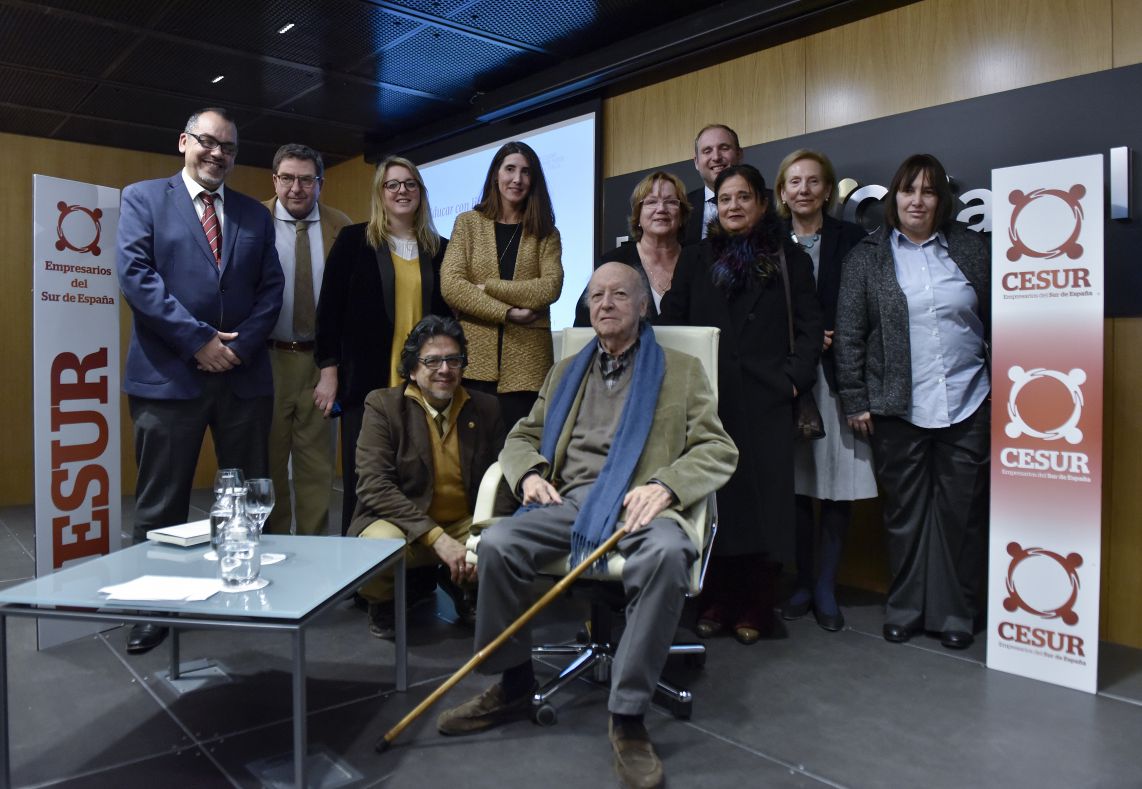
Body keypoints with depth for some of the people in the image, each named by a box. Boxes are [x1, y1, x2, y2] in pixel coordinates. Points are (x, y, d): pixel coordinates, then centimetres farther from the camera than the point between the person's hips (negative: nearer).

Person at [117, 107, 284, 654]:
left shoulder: (255, 214, 15)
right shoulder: (143, 198, 6)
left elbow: (271, 288, 7)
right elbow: (135, 275, -7)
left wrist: (240, 346, -8)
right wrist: (198, 339, -13)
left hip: (244, 375, 3)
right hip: (168, 375, -3)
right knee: (161, 501, 4)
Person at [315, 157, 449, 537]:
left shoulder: (440, 249, 12)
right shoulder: (353, 240, 5)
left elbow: (448, 315, 14)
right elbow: (330, 308, 2)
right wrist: (328, 371, -3)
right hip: (366, 383, -2)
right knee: (362, 482, 2)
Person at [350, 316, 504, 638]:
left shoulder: (485, 408, 4)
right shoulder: (383, 405, -6)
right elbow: (373, 486, -16)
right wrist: (437, 538, -25)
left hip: (466, 526, 3)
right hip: (401, 523, -3)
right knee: (381, 544, -36)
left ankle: (462, 585, 11)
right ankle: (382, 603, 3)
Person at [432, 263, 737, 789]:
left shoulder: (682, 371, 12)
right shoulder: (566, 372, 24)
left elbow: (719, 450, 3)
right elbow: (523, 437, 24)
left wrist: (663, 486, -16)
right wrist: (530, 473, 0)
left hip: (641, 503, -3)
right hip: (571, 500, 4)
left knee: (667, 555, -37)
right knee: (496, 544, -23)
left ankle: (628, 716, -24)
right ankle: (513, 684, -1)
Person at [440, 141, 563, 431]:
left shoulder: (545, 233, 11)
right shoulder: (468, 223, 9)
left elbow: (550, 288, -5)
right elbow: (450, 285, -3)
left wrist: (487, 287, -10)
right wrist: (507, 313, -11)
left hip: (527, 363, 0)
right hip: (475, 360, 0)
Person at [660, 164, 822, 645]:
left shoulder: (789, 260, 10)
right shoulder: (698, 260, 14)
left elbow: (810, 328, 5)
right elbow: (672, 323, 11)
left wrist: (793, 379, -7)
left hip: (765, 402, -1)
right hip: (706, 401, 2)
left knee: (763, 501, -1)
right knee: (712, 502, 3)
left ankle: (755, 611, 9)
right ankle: (713, 605, 13)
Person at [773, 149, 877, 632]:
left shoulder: (853, 240, 4)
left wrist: (830, 340, -12)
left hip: (838, 377, -1)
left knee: (839, 485, 3)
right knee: (795, 484, 4)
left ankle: (826, 587, 16)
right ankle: (802, 582, 18)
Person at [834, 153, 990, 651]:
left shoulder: (970, 249, 9)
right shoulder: (866, 257, 4)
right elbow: (848, 335, 1)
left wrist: (999, 394, 6)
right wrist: (855, 401, -4)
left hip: (966, 405, 2)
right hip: (897, 408, -1)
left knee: (961, 511, 6)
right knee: (904, 511, 7)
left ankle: (953, 614, 20)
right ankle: (905, 609, 22)